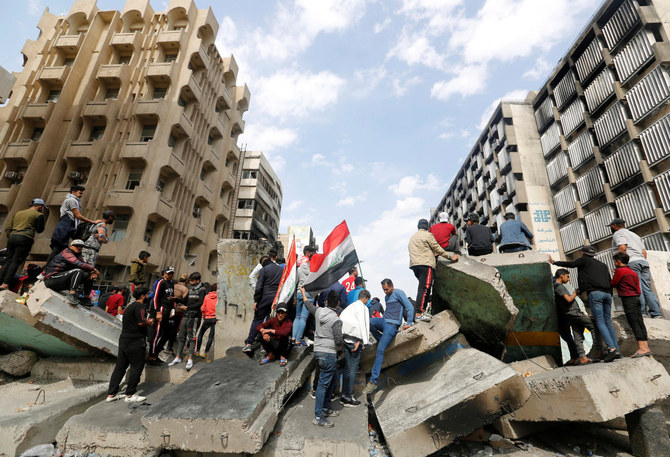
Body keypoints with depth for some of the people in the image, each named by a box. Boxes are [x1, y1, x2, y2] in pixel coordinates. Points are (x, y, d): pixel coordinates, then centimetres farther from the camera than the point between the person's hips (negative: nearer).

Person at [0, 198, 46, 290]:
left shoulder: (18, 213, 25)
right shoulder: (39, 215, 6)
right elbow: (39, 230, 9)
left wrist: (10, 238, 21)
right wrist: (41, 215, 18)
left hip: (12, 237, 6)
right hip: (25, 238, -6)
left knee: (8, 261, 9)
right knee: (16, 262, -9)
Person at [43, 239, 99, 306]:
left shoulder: (77, 256, 14)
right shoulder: (66, 252, -12)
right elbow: (77, 263, -28)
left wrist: (92, 273, -17)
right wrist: (93, 269, -27)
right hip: (51, 279, -9)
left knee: (89, 275, 1)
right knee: (78, 271, -29)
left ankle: (86, 299, 2)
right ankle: (72, 295, -38)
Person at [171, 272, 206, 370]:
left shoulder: (202, 290, -3)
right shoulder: (190, 290, 18)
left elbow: (200, 303, -13)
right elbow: (185, 301, 20)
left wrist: (188, 307, -13)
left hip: (194, 316, -7)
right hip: (186, 315, 7)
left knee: (192, 338, -5)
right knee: (181, 337, 10)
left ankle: (190, 359, -2)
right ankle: (178, 357, 19)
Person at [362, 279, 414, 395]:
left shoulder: (398, 293, -4)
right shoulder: (386, 297, 20)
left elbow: (410, 307, -7)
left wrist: (409, 323, -7)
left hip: (392, 325, -8)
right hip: (384, 321, 8)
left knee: (380, 350, -15)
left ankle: (373, 381, -11)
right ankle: (381, 340, 2)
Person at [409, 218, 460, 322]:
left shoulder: (412, 237, 23)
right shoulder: (428, 235, -1)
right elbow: (438, 249, -2)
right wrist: (450, 257, 5)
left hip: (414, 265, 8)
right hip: (426, 264, -8)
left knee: (423, 288, 14)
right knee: (424, 288, -12)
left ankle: (423, 311, 10)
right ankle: (418, 314, -17)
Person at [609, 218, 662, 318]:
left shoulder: (618, 233, 4)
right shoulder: (634, 234, 31)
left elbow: (622, 247, -13)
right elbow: (644, 252, 23)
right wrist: (643, 261, 23)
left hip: (631, 262, -8)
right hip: (643, 261, 8)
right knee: (647, 289, 4)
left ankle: (641, 312, -17)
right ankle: (656, 313, -2)